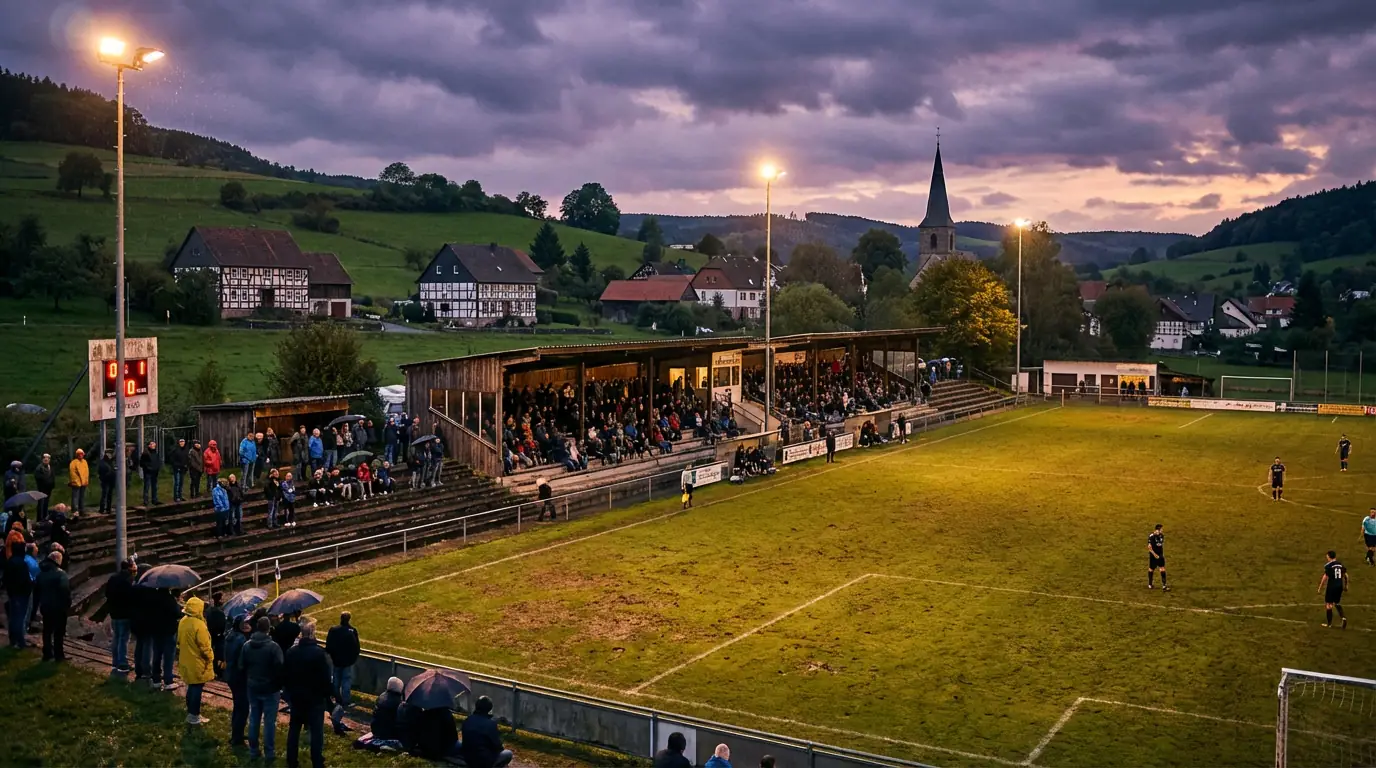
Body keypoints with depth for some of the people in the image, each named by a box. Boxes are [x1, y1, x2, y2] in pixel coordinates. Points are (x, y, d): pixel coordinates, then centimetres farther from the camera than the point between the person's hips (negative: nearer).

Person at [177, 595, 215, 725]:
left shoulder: (183, 621, 3)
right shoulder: (198, 625, -25)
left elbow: (179, 641, 13)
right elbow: (204, 646, -21)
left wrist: (180, 655, 24)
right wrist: (210, 658, -7)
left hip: (186, 660, 9)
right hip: (197, 662, -9)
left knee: (191, 687, 20)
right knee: (197, 688, 2)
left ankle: (190, 713, 29)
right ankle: (193, 716, 9)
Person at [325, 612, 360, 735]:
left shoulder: (333, 630, -7)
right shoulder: (352, 631, -16)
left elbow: (328, 646, -2)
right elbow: (356, 647, -11)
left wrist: (332, 657, 13)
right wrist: (354, 659, 5)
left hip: (336, 661, 3)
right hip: (348, 662, -3)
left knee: (336, 682, 19)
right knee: (347, 683, 1)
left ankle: (337, 702, 34)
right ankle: (345, 705, -6)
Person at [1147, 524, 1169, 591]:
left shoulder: (1162, 535, 2)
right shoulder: (1151, 536, -17)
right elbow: (1149, 547, -17)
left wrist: (1163, 553, 15)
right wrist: (1154, 554, -23)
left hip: (1160, 555, 5)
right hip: (1153, 555, -5)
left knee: (1163, 569, -3)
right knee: (1151, 569, 9)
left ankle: (1164, 586, -3)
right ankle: (1150, 585, 26)